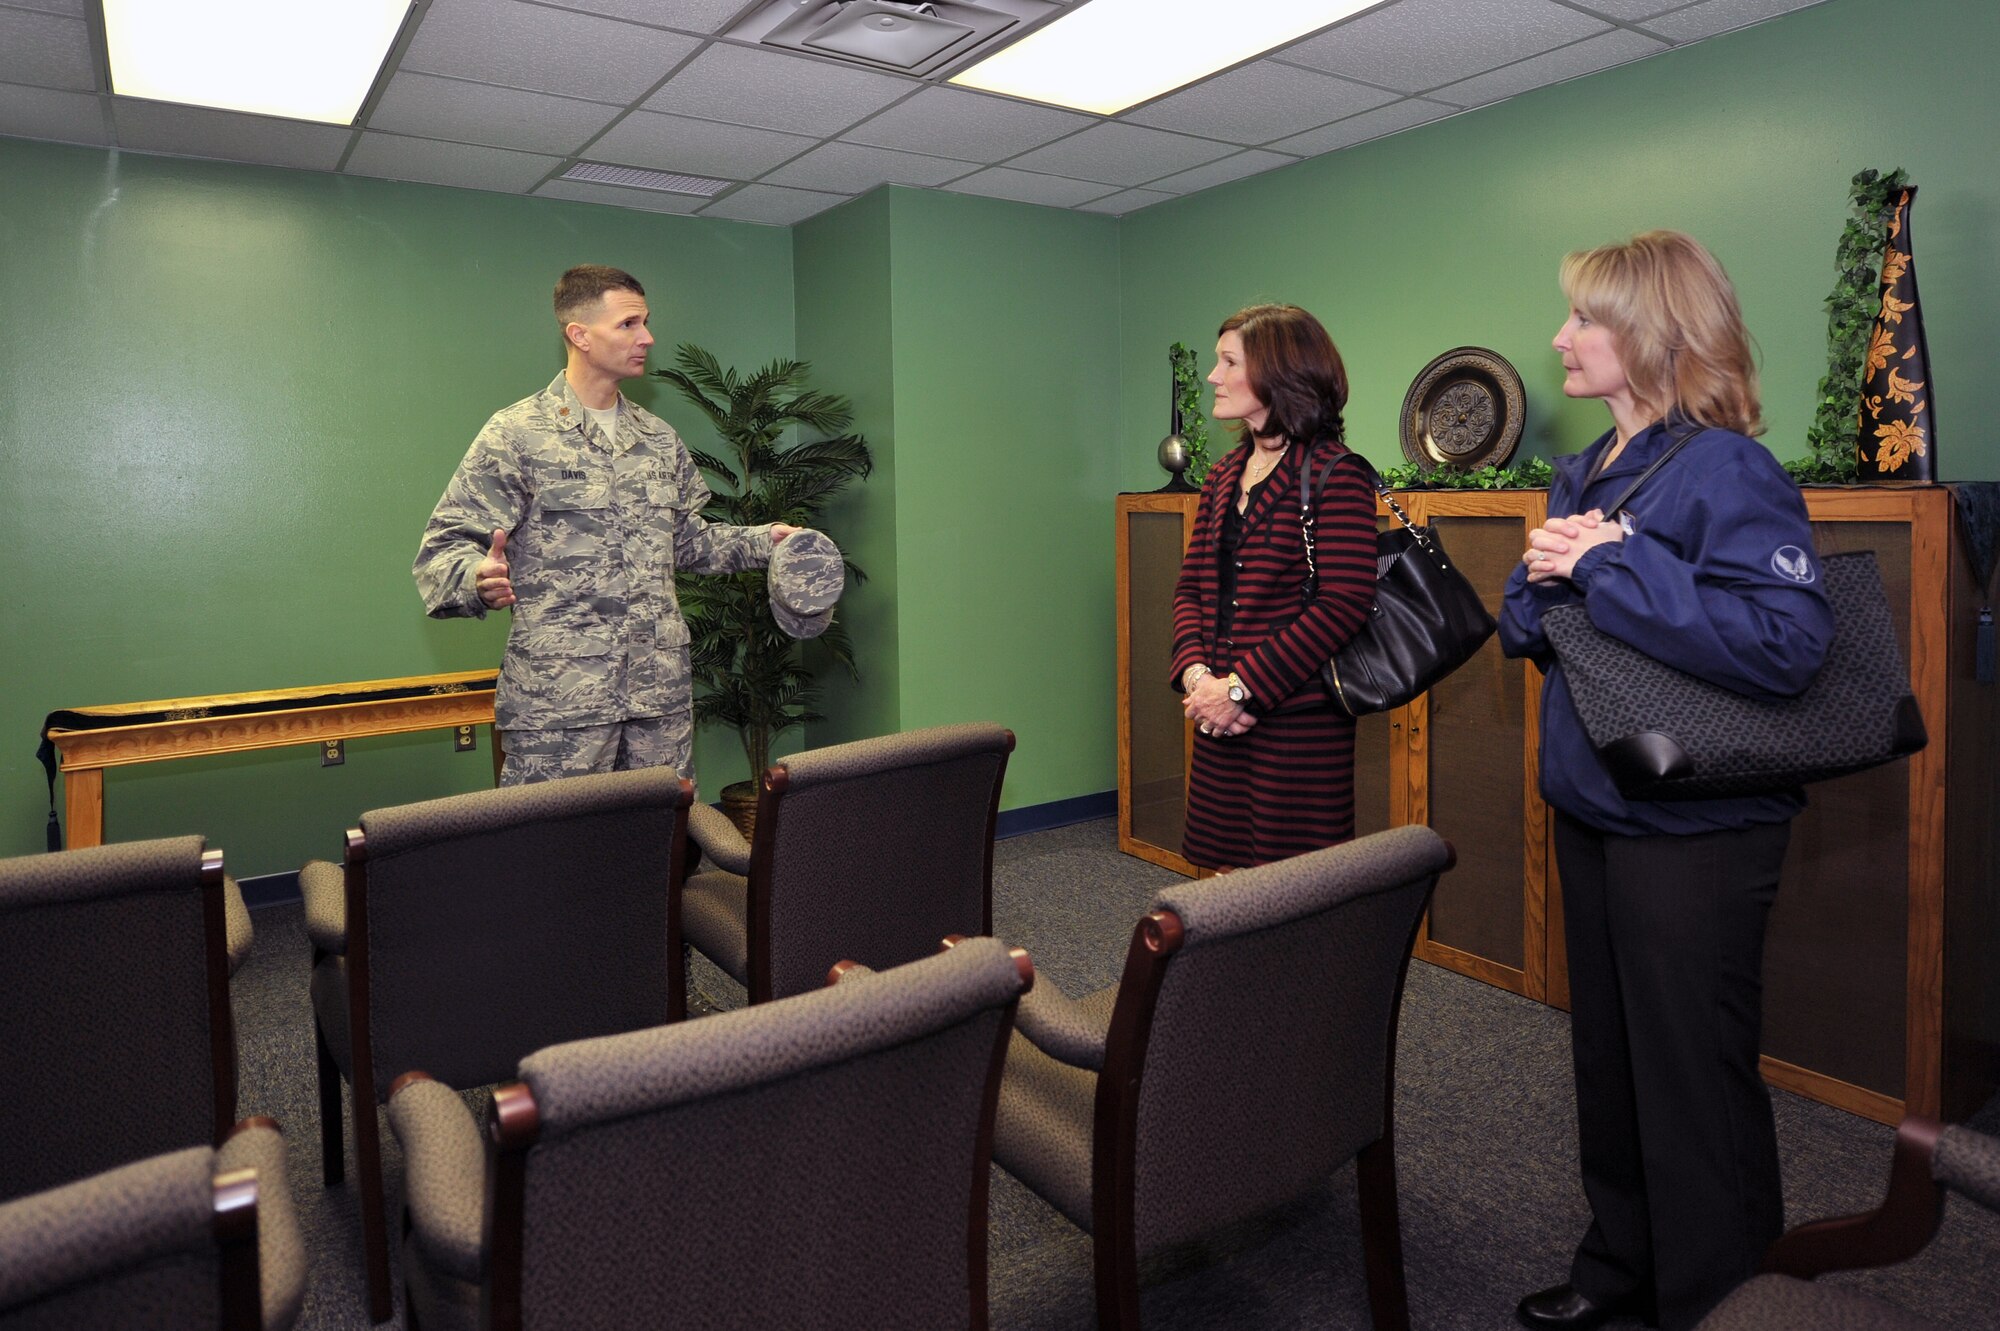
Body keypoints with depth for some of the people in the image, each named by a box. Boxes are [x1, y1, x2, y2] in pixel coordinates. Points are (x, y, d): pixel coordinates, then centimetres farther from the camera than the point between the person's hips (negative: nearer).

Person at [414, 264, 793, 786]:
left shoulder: (660, 439, 16)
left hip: (663, 691, 5)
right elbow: (446, 546, -5)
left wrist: (762, 541, 9)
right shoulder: (517, 433, -2)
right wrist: (478, 579, -27)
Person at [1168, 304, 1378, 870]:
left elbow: (1344, 603, -18)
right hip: (1222, 719, 7)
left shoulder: (1334, 474, -9)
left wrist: (1241, 687, -18)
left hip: (1300, 724, -7)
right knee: (1228, 872, 14)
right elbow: (1191, 589, 12)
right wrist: (1196, 675, -6)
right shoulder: (1223, 477, 14)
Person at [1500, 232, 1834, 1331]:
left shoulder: (1725, 472, -16)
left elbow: (1787, 642, -29)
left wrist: (1613, 564, -25)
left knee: (1694, 1075, 5)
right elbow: (1527, 632, 12)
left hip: (1694, 827, -8)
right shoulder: (1582, 475, 9)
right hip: (1591, 814, 8)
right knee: (1608, 1053, 20)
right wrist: (1545, 574, -9)